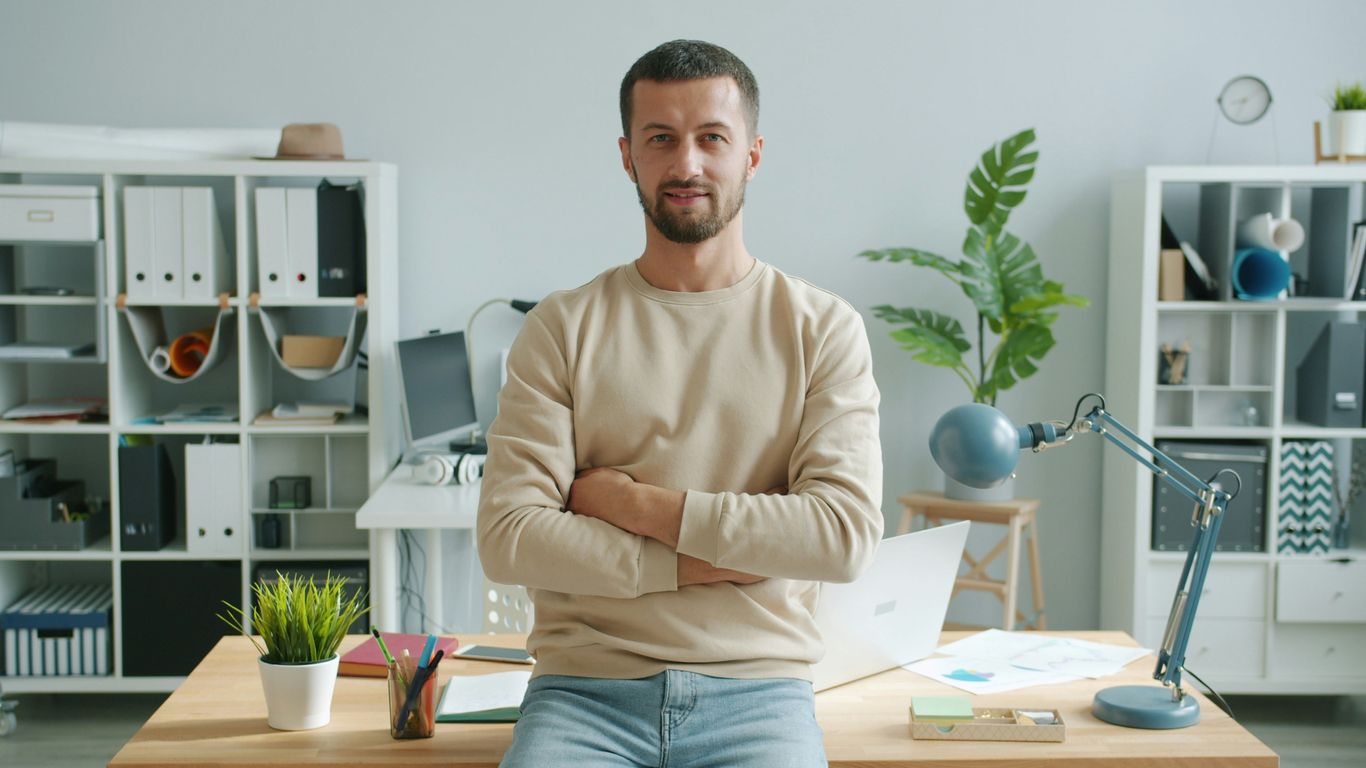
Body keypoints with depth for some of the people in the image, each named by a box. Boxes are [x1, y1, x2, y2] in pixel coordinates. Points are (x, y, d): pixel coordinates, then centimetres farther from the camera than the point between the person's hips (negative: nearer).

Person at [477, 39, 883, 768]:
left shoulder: (822, 328, 5)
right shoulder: (562, 327, 5)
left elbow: (846, 533, -7)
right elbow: (507, 537, -4)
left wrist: (635, 503, -7)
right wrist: (702, 563, -8)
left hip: (758, 691, 0)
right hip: (586, 690, 0)